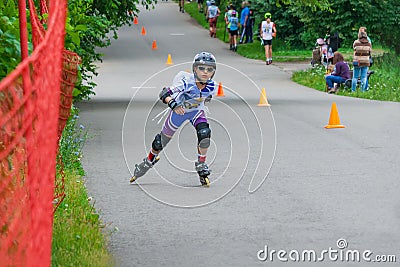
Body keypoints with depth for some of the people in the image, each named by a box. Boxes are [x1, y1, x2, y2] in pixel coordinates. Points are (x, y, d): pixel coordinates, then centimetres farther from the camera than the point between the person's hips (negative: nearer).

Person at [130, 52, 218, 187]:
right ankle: (149, 161, 45)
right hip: (179, 110, -2)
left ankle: (201, 167, -6)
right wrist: (173, 104, -65)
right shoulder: (186, 81, -38)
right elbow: (164, 94, -46)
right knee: (162, 140, 13)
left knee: (204, 134, -26)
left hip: (196, 111, 2)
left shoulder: (212, 87, -24)